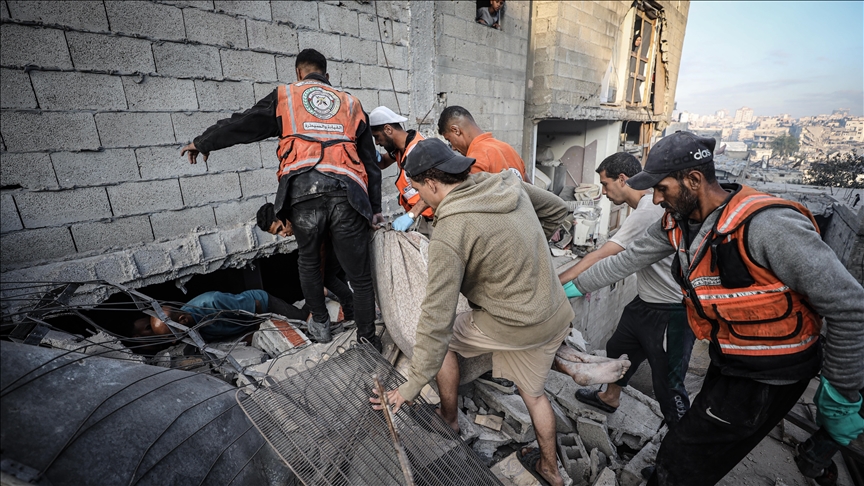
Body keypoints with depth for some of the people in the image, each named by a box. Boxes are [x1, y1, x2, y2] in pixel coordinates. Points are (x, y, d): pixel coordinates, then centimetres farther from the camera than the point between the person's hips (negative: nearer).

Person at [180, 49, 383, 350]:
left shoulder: (285, 97, 20)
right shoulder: (351, 104, 25)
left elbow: (242, 125, 20)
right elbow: (371, 161, 19)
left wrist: (202, 143, 37)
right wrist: (375, 208, 20)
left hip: (302, 192, 0)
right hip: (348, 194, 1)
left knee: (308, 261, 23)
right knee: (360, 275, 8)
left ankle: (320, 325, 36)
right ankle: (368, 339, 18)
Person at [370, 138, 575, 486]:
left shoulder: (449, 234, -24)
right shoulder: (508, 185, -3)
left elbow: (437, 317, -23)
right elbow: (558, 211, 14)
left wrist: (413, 385, -12)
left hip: (515, 326, -7)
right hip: (555, 315, 8)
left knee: (442, 336, 15)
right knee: (533, 392, 26)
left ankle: (449, 420, 34)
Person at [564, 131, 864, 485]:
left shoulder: (765, 225, -29)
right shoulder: (677, 223, -5)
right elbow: (626, 260, 5)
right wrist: (575, 286, 9)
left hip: (766, 377, -7)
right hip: (726, 361, 7)